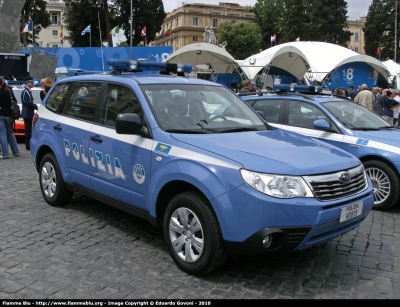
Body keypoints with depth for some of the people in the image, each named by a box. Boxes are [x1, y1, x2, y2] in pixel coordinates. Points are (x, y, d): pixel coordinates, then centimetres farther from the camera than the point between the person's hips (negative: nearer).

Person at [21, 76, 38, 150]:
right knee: (28, 130, -6)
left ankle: (28, 145, 21)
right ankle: (28, 146, -2)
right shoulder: (25, 91, -15)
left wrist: (35, 106, 6)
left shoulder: (28, 91, 16)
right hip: (27, 114, -10)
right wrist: (36, 107, -9)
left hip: (28, 114, 10)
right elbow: (28, 103, -21)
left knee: (29, 130, 14)